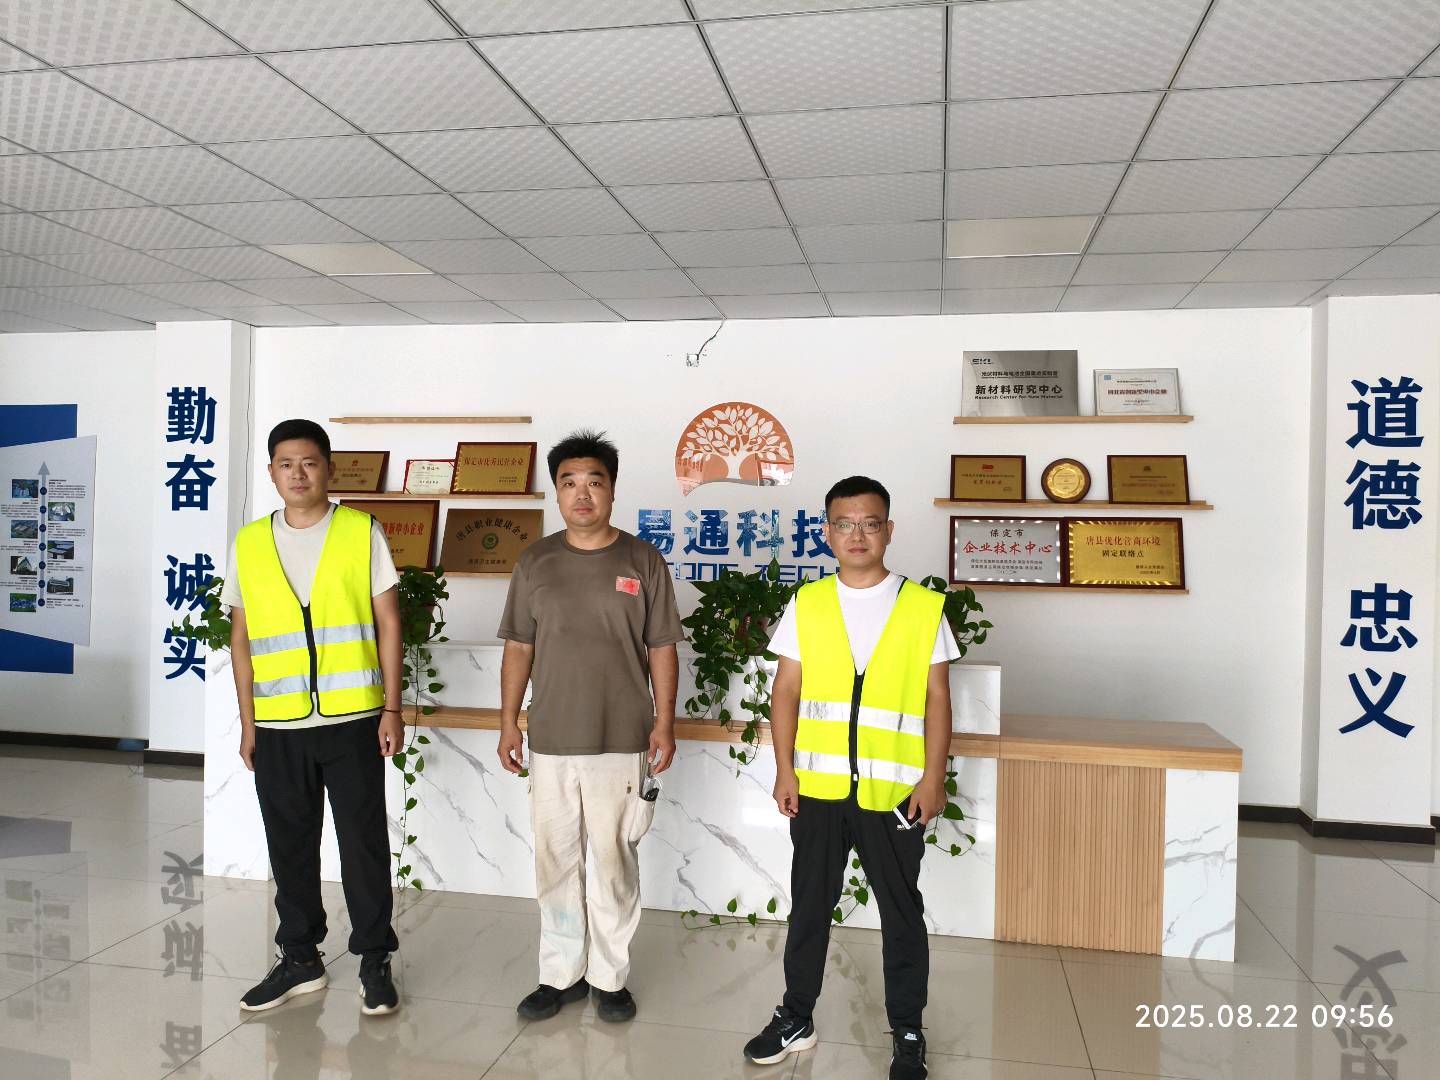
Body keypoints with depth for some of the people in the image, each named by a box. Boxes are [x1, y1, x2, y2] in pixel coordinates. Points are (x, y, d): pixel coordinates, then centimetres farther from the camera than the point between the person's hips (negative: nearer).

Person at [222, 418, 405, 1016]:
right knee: (289, 845, 13)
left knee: (364, 841, 4)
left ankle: (374, 961, 19)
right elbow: (241, 636, 10)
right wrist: (247, 721, 7)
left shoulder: (362, 532, -1)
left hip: (352, 718, -3)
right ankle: (300, 959, 30)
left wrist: (392, 708, -5)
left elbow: (388, 622, -1)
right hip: (277, 725, 3)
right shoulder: (249, 543, 6)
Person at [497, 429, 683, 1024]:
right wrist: (508, 721, 6)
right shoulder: (535, 562, 5)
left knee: (614, 863, 7)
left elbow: (662, 650, 1)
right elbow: (519, 647, 8)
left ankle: (610, 977, 24)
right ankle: (561, 974, 28)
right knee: (555, 862, 11)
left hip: (622, 742, -2)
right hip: (551, 742, 2)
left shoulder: (643, 561, -1)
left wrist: (664, 723, -4)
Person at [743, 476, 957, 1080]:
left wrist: (933, 777, -5)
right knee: (809, 904, 14)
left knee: (902, 912, 11)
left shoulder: (923, 608, -2)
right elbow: (786, 692, 3)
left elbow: (937, 700, 0)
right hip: (816, 786, 2)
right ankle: (796, 1019, 32)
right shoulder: (806, 605, 2)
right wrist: (784, 770, -2)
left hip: (894, 790, -1)